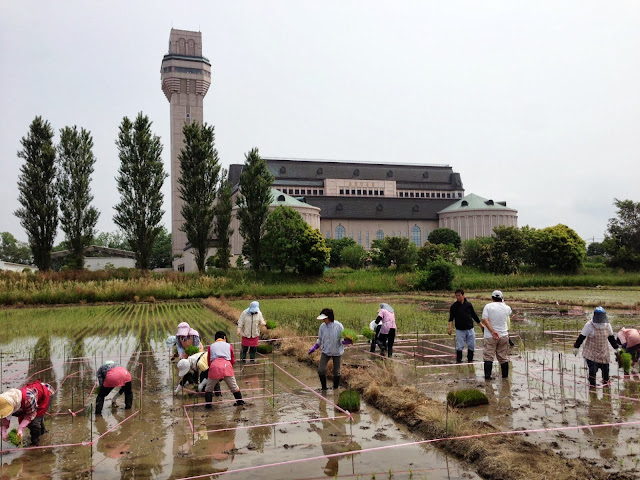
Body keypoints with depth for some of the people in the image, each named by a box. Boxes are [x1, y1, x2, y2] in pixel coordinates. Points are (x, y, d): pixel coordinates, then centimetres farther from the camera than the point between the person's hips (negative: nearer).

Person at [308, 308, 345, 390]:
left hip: (337, 352, -2)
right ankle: (324, 388, 14)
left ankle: (335, 388, 30)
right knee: (321, 370, -7)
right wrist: (314, 347, 0)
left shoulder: (338, 326, -18)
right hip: (325, 352, 2)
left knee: (336, 372, 10)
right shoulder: (322, 326, -9)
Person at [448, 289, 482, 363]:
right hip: (460, 330, -2)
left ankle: (470, 360, 22)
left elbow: (474, 315, 13)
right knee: (459, 346, -2)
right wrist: (450, 328, -18)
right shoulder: (454, 306, -2)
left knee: (471, 346, 7)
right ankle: (458, 360, 10)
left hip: (470, 329, 2)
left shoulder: (468, 304, 3)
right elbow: (451, 318, -5)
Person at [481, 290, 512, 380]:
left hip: (490, 336, -3)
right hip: (504, 335, 3)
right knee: (504, 357, 13)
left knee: (488, 356, -1)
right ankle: (505, 375, 21)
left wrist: (492, 331, -19)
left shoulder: (488, 306, -6)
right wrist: (503, 302, 33)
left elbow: (484, 320, -16)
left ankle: (487, 375, -8)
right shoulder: (506, 308, 3)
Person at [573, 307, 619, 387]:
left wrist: (616, 348, 20)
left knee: (605, 369, 10)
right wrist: (576, 347, -5)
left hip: (603, 353, 5)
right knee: (592, 370, -9)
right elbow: (581, 337, -8)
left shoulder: (607, 325, 1)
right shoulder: (589, 325, -14)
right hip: (591, 353, -4)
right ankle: (592, 385, 8)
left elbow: (611, 338, 15)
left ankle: (605, 383, 35)